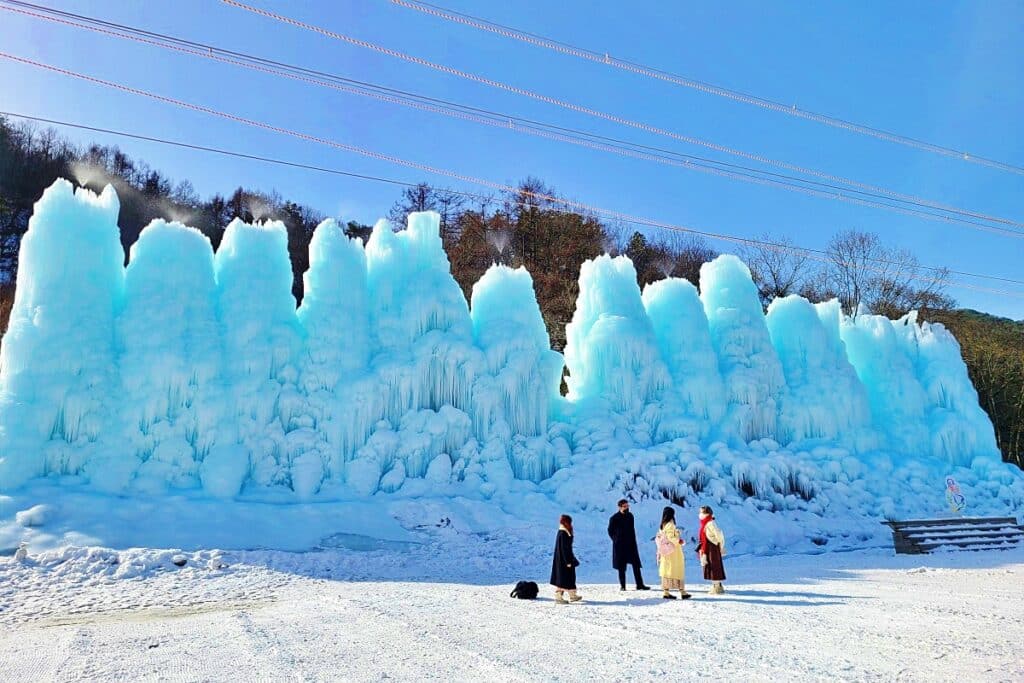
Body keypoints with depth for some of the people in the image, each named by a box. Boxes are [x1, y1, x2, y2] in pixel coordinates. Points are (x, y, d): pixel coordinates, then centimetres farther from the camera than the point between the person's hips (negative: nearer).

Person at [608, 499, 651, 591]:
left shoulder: (630, 516, 6)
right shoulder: (614, 518, -9)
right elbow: (610, 531, 2)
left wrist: (633, 540, 10)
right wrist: (616, 540, 0)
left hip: (631, 544, 4)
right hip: (620, 546, -4)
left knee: (636, 564, 1)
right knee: (621, 567, 2)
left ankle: (640, 585, 3)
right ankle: (622, 586, 10)